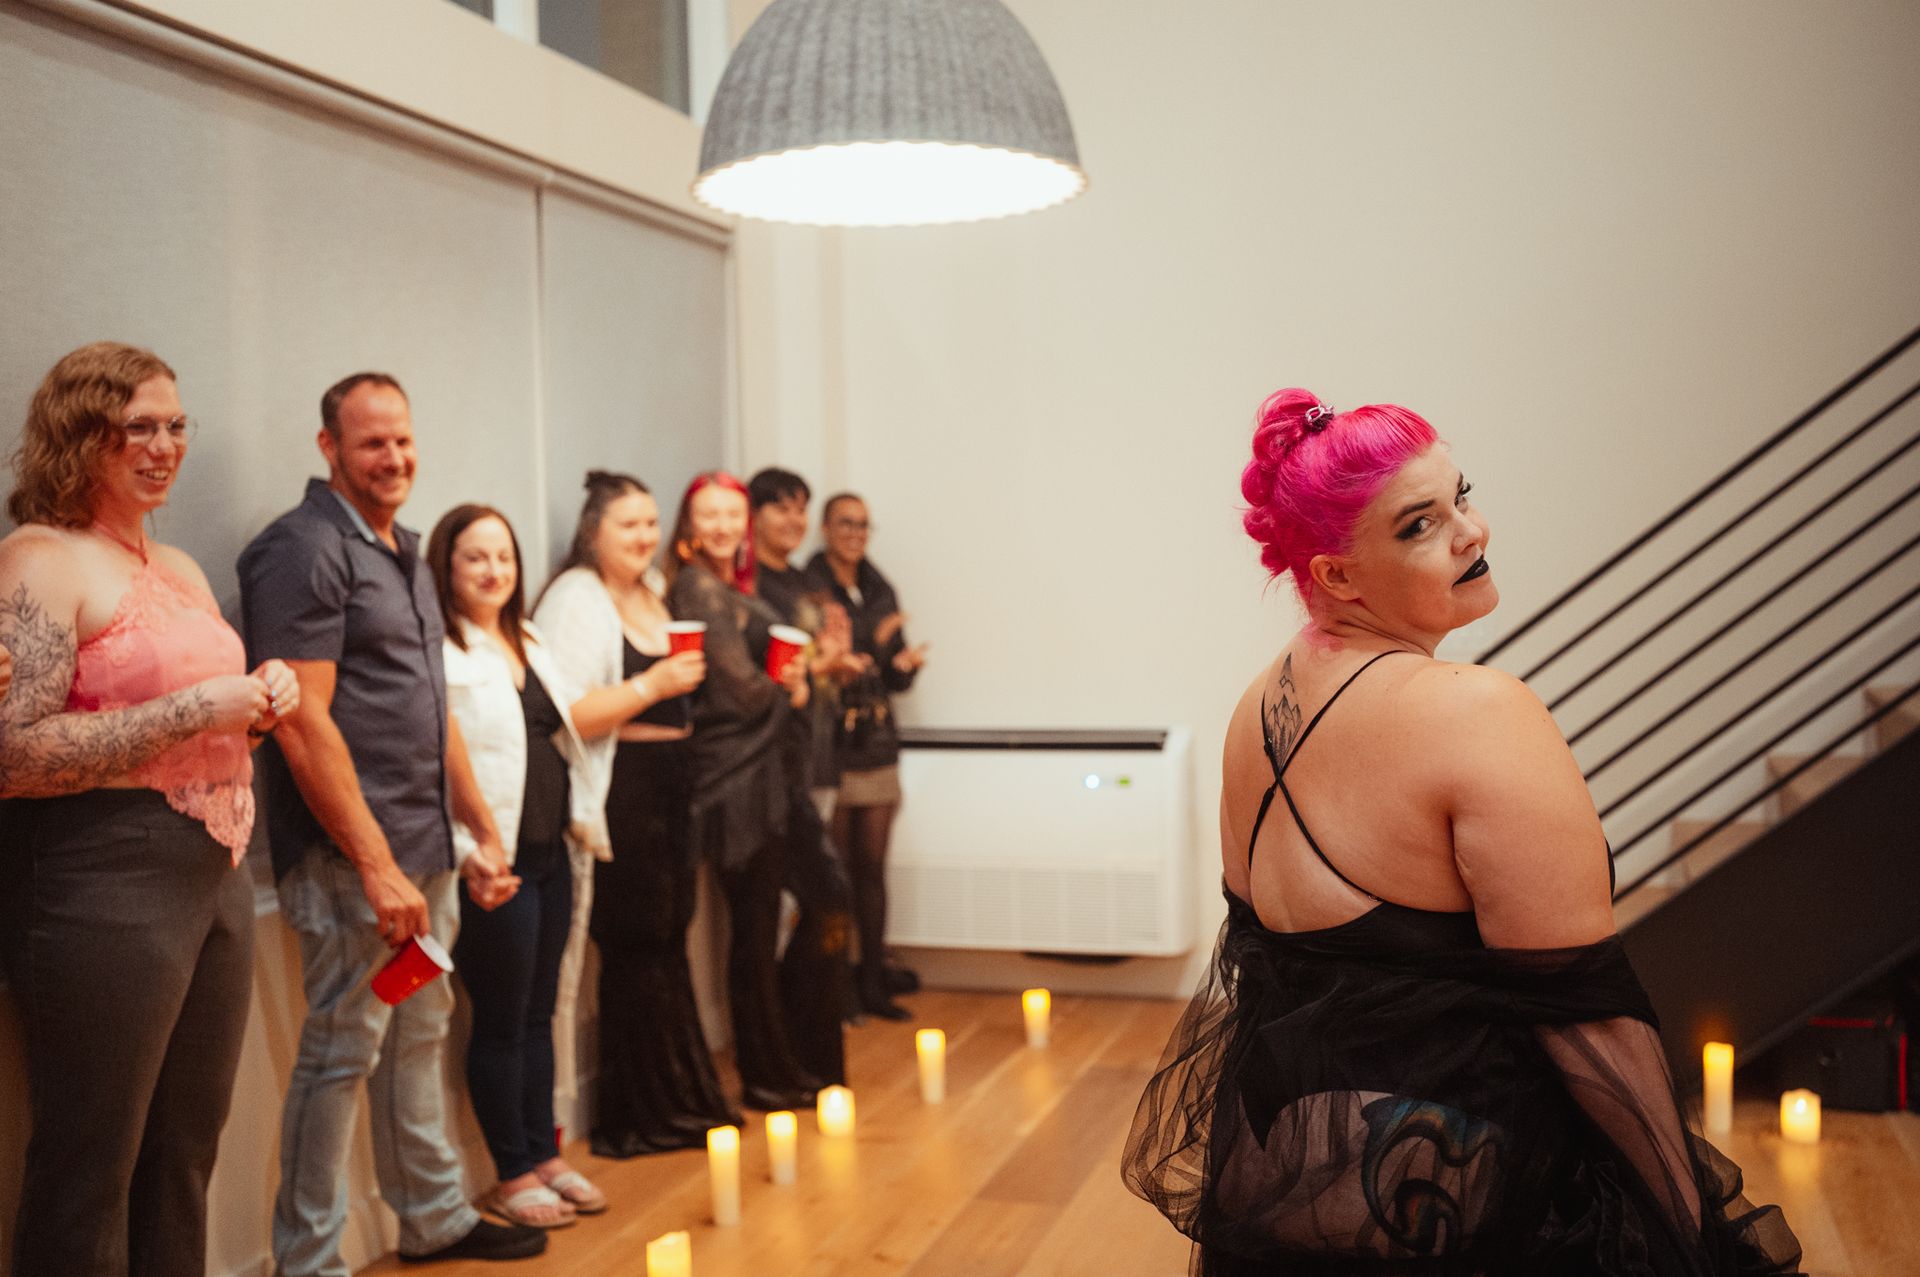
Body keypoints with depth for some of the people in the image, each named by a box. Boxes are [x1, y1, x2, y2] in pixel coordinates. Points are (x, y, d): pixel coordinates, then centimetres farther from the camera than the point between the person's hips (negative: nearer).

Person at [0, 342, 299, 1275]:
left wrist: (261, 700, 5)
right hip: (104, 883, -8)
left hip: (218, 875, 8)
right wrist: (197, 708, -19)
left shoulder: (180, 569, 16)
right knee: (90, 1173, 3)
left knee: (185, 1159, 15)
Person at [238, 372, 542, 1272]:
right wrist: (377, 867, -20)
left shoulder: (404, 554, 16)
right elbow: (302, 724, -19)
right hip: (352, 858, -9)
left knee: (419, 1038, 18)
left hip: (425, 851, 9)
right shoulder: (303, 549, -12)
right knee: (342, 1053, -1)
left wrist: (483, 832, 17)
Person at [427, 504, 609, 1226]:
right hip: (494, 863, -8)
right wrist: (472, 854, -23)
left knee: (539, 1013, 16)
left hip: (550, 854, 8)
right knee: (500, 1022, 3)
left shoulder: (527, 644, 15)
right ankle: (512, 1175, 16)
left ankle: (543, 1155, 27)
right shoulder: (438, 652, -13)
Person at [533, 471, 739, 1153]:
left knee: (667, 941, 13)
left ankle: (680, 1101, 23)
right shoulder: (575, 600, -11)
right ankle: (639, 1120, 10)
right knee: (635, 954, -3)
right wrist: (653, 686, -23)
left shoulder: (651, 595, 17)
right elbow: (564, 715, -22)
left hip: (666, 792, 9)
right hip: (618, 801, -8)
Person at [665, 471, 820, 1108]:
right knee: (754, 929, -1)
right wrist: (789, 686, 3)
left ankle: (776, 1067, 24)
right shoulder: (700, 589, -12)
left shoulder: (734, 589, 17)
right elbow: (743, 689, -16)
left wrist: (791, 677, -3)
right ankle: (765, 1076, 10)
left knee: (758, 926, 14)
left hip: (761, 773, 9)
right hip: (736, 776, -9)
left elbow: (771, 670, 18)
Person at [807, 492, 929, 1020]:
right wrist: (871, 646, -18)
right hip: (831, 745, -6)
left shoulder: (879, 591, 13)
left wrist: (906, 664, -4)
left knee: (872, 869, 10)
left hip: (878, 744, 6)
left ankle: (874, 977, 18)